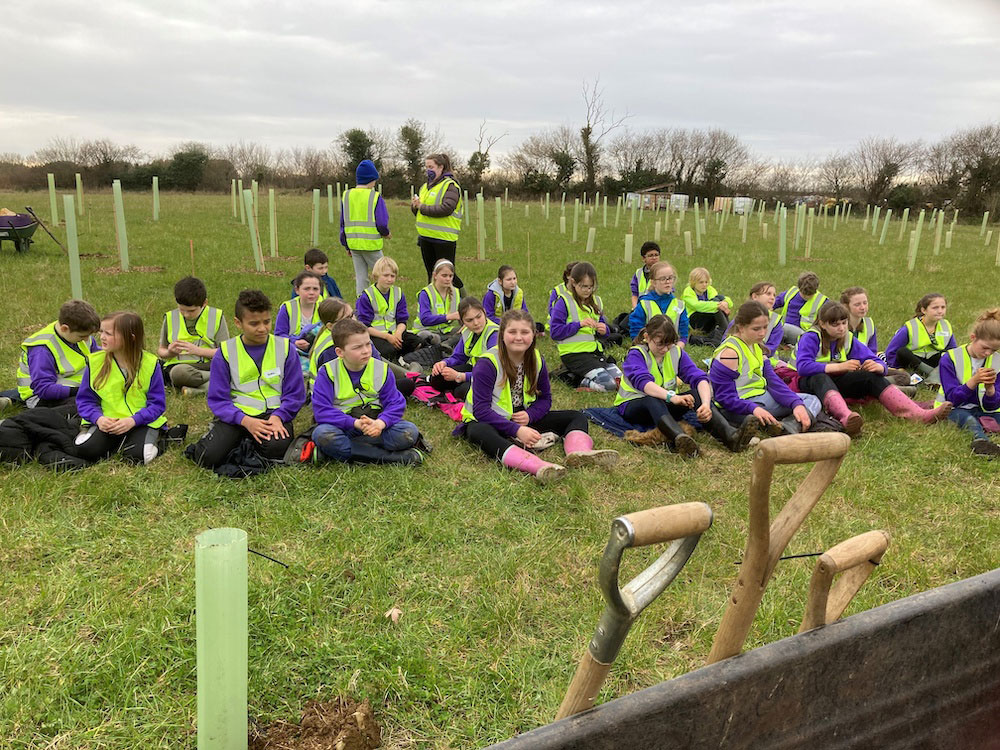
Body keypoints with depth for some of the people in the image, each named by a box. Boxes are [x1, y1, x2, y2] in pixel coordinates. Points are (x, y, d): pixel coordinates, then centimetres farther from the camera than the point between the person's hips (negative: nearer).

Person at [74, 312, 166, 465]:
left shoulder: (150, 363, -7)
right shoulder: (95, 362, 0)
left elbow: (157, 404, -5)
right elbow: (85, 400, 5)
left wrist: (133, 421, -21)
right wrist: (98, 418, -16)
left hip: (141, 422, -2)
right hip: (107, 421, 3)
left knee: (137, 455, -29)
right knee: (83, 450, -23)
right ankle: (118, 441, 6)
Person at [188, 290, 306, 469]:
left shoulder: (284, 347, 3)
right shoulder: (226, 352, 2)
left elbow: (295, 393, 4)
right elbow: (217, 399, -1)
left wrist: (278, 417, -16)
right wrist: (245, 421, -18)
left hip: (273, 413, 1)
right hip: (237, 414, 0)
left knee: (278, 447, -33)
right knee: (208, 457, -25)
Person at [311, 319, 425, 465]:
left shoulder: (381, 369, -2)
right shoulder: (328, 372, -9)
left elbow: (395, 403, -6)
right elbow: (322, 410, -17)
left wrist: (380, 423, -28)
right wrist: (355, 423, -29)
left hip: (374, 425, 1)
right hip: (345, 426, -1)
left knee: (410, 431, -22)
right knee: (322, 434, -36)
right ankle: (393, 457, -29)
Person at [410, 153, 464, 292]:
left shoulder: (450, 186, -9)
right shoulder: (425, 186, 16)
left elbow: (446, 209, -24)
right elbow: (418, 212, 20)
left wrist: (422, 207, -18)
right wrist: (415, 206, -4)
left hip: (444, 238, -8)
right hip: (426, 237, 8)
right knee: (431, 273, 15)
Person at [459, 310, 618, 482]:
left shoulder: (536, 360, 0)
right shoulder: (487, 364, -18)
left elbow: (545, 398, 6)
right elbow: (481, 410, -24)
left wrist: (529, 415, -17)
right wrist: (516, 430, -33)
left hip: (524, 419, 6)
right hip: (487, 421, -6)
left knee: (577, 418, -5)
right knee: (479, 432, -42)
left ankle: (579, 452, -42)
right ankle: (537, 467, -65)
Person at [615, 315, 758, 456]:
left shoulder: (677, 353, 1)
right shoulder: (636, 354, -13)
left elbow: (699, 378, -13)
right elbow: (642, 381, -34)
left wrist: (706, 404, -34)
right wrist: (671, 396, -51)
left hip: (665, 405, 5)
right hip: (632, 405, -5)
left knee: (697, 393, -22)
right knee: (653, 400, -39)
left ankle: (730, 435, -44)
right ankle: (680, 439, -67)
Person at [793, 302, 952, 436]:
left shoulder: (848, 339, 5)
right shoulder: (811, 338, -12)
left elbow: (880, 364, 2)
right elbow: (802, 366, -29)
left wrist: (878, 366, -25)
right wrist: (839, 366, -32)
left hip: (836, 381, 6)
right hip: (810, 382, -6)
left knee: (871, 376, -17)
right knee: (820, 378, -40)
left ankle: (916, 413, -32)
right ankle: (846, 417, -70)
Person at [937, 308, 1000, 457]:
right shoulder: (950, 359, -9)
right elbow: (952, 399, -15)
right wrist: (974, 380, -30)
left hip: (981, 410, 6)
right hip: (955, 409, -5)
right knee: (969, 419, -38)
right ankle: (981, 439, -67)